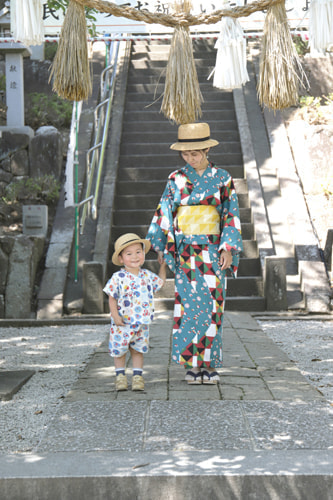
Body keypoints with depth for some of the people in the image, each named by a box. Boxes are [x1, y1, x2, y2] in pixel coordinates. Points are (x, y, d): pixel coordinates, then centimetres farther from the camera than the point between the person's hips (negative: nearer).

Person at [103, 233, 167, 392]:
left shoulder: (147, 275, 2)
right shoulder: (118, 278, -11)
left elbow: (160, 282, 23)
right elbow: (112, 298, -7)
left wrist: (163, 266, 18)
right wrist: (115, 316, -15)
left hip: (142, 323, 3)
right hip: (123, 324, -3)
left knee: (138, 350, 11)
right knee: (119, 350, 7)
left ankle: (137, 377, 20)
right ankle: (120, 376, 22)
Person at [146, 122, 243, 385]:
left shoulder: (222, 178, 4)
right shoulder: (176, 179, 6)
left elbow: (231, 215, 3)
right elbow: (164, 214, 9)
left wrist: (229, 248, -5)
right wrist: (162, 247, 5)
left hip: (213, 250, -1)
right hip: (185, 252, 1)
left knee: (212, 304, -2)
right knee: (190, 304, -2)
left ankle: (210, 364, 5)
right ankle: (192, 364, 3)